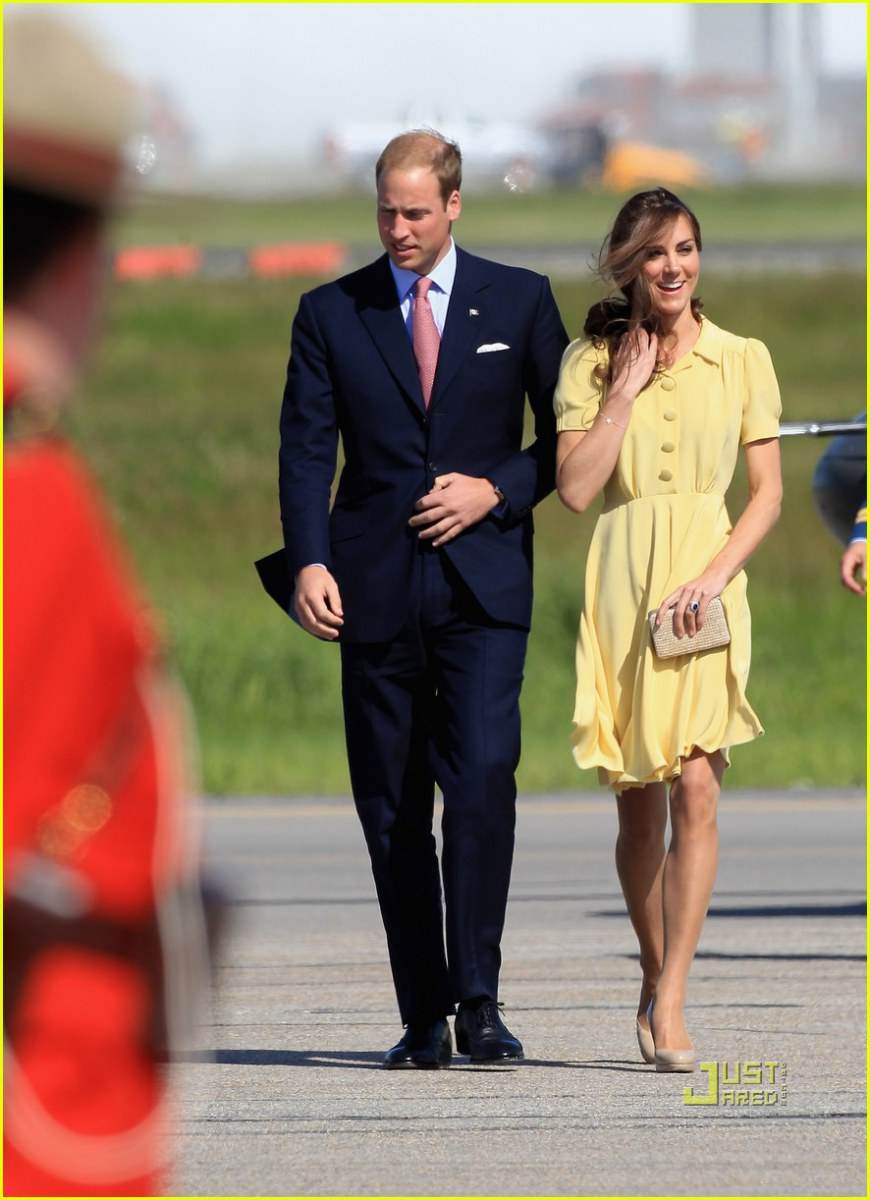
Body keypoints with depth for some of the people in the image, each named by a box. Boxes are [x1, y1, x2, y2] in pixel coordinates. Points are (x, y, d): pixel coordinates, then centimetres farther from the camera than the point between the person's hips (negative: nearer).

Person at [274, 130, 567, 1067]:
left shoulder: (519, 302, 8)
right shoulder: (330, 314, 8)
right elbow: (305, 450, 2)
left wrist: (499, 491, -6)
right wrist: (309, 559, -13)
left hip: (482, 582, -2)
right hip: (377, 591, 2)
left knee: (482, 780, -18)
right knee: (391, 810, 2)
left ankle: (477, 999, -12)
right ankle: (423, 1018, 8)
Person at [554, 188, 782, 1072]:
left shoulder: (741, 360, 6)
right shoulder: (590, 362, 5)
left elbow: (768, 492, 5)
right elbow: (575, 487, -5)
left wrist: (718, 571, -9)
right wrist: (626, 391, -7)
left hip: (705, 589, -1)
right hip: (621, 584, 1)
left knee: (695, 788, -13)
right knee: (638, 803, 7)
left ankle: (668, 1001, -15)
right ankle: (658, 975, 25)